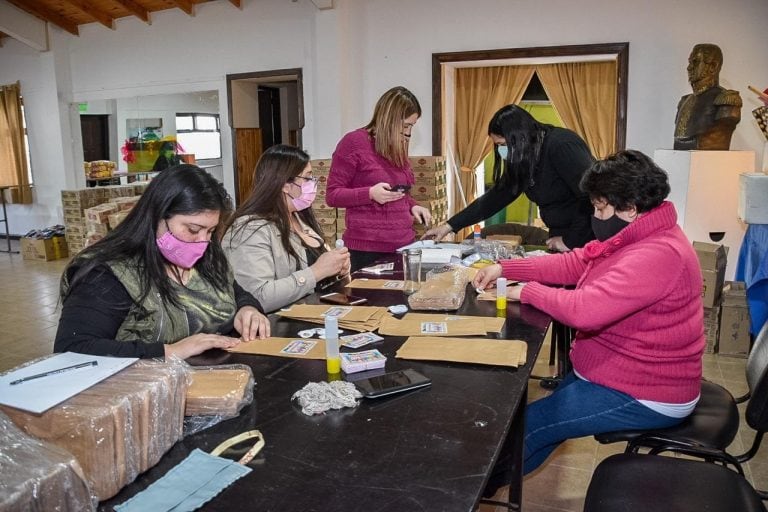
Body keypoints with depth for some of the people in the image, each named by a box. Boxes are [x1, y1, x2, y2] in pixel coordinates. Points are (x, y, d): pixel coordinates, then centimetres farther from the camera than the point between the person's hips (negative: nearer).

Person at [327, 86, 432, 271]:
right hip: (368, 248, -7)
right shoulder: (354, 142, -8)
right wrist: (371, 193, -23)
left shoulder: (398, 147, 13)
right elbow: (332, 195, -8)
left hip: (403, 244, 7)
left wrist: (412, 206, 4)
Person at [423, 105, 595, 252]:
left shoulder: (561, 146, -21)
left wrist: (571, 241, -19)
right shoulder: (522, 161, 4)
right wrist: (449, 226, 6)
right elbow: (496, 197, 8)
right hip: (560, 236, 7)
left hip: (587, 237, -7)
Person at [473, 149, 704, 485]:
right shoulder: (636, 237, 4)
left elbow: (584, 310, -38)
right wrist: (504, 268, 0)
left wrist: (529, 292, -21)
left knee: (525, 427, -8)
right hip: (621, 373, 10)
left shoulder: (657, 256, -30)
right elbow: (573, 264, 7)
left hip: (646, 398, -10)